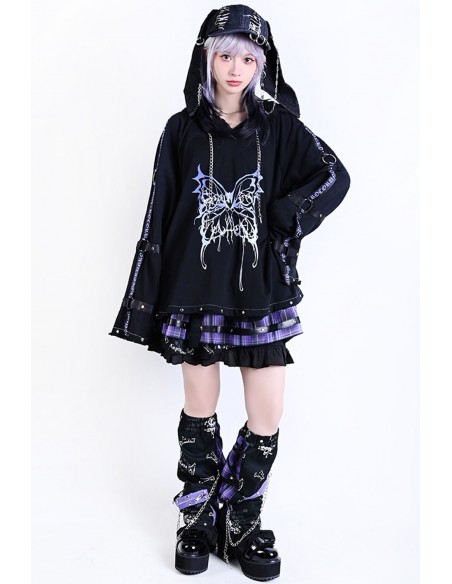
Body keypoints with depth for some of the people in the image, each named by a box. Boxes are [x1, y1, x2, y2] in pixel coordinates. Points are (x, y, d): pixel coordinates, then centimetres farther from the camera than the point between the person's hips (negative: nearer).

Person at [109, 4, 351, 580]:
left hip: (260, 292, 0)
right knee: (200, 412, 10)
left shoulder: (279, 126, 3)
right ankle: (198, 520, 28)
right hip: (195, 290, 0)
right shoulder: (183, 130, 3)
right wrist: (147, 302, 1)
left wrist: (282, 217, -15)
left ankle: (241, 521, 23)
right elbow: (159, 219, 3)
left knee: (268, 418, 1)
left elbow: (335, 176, -1)